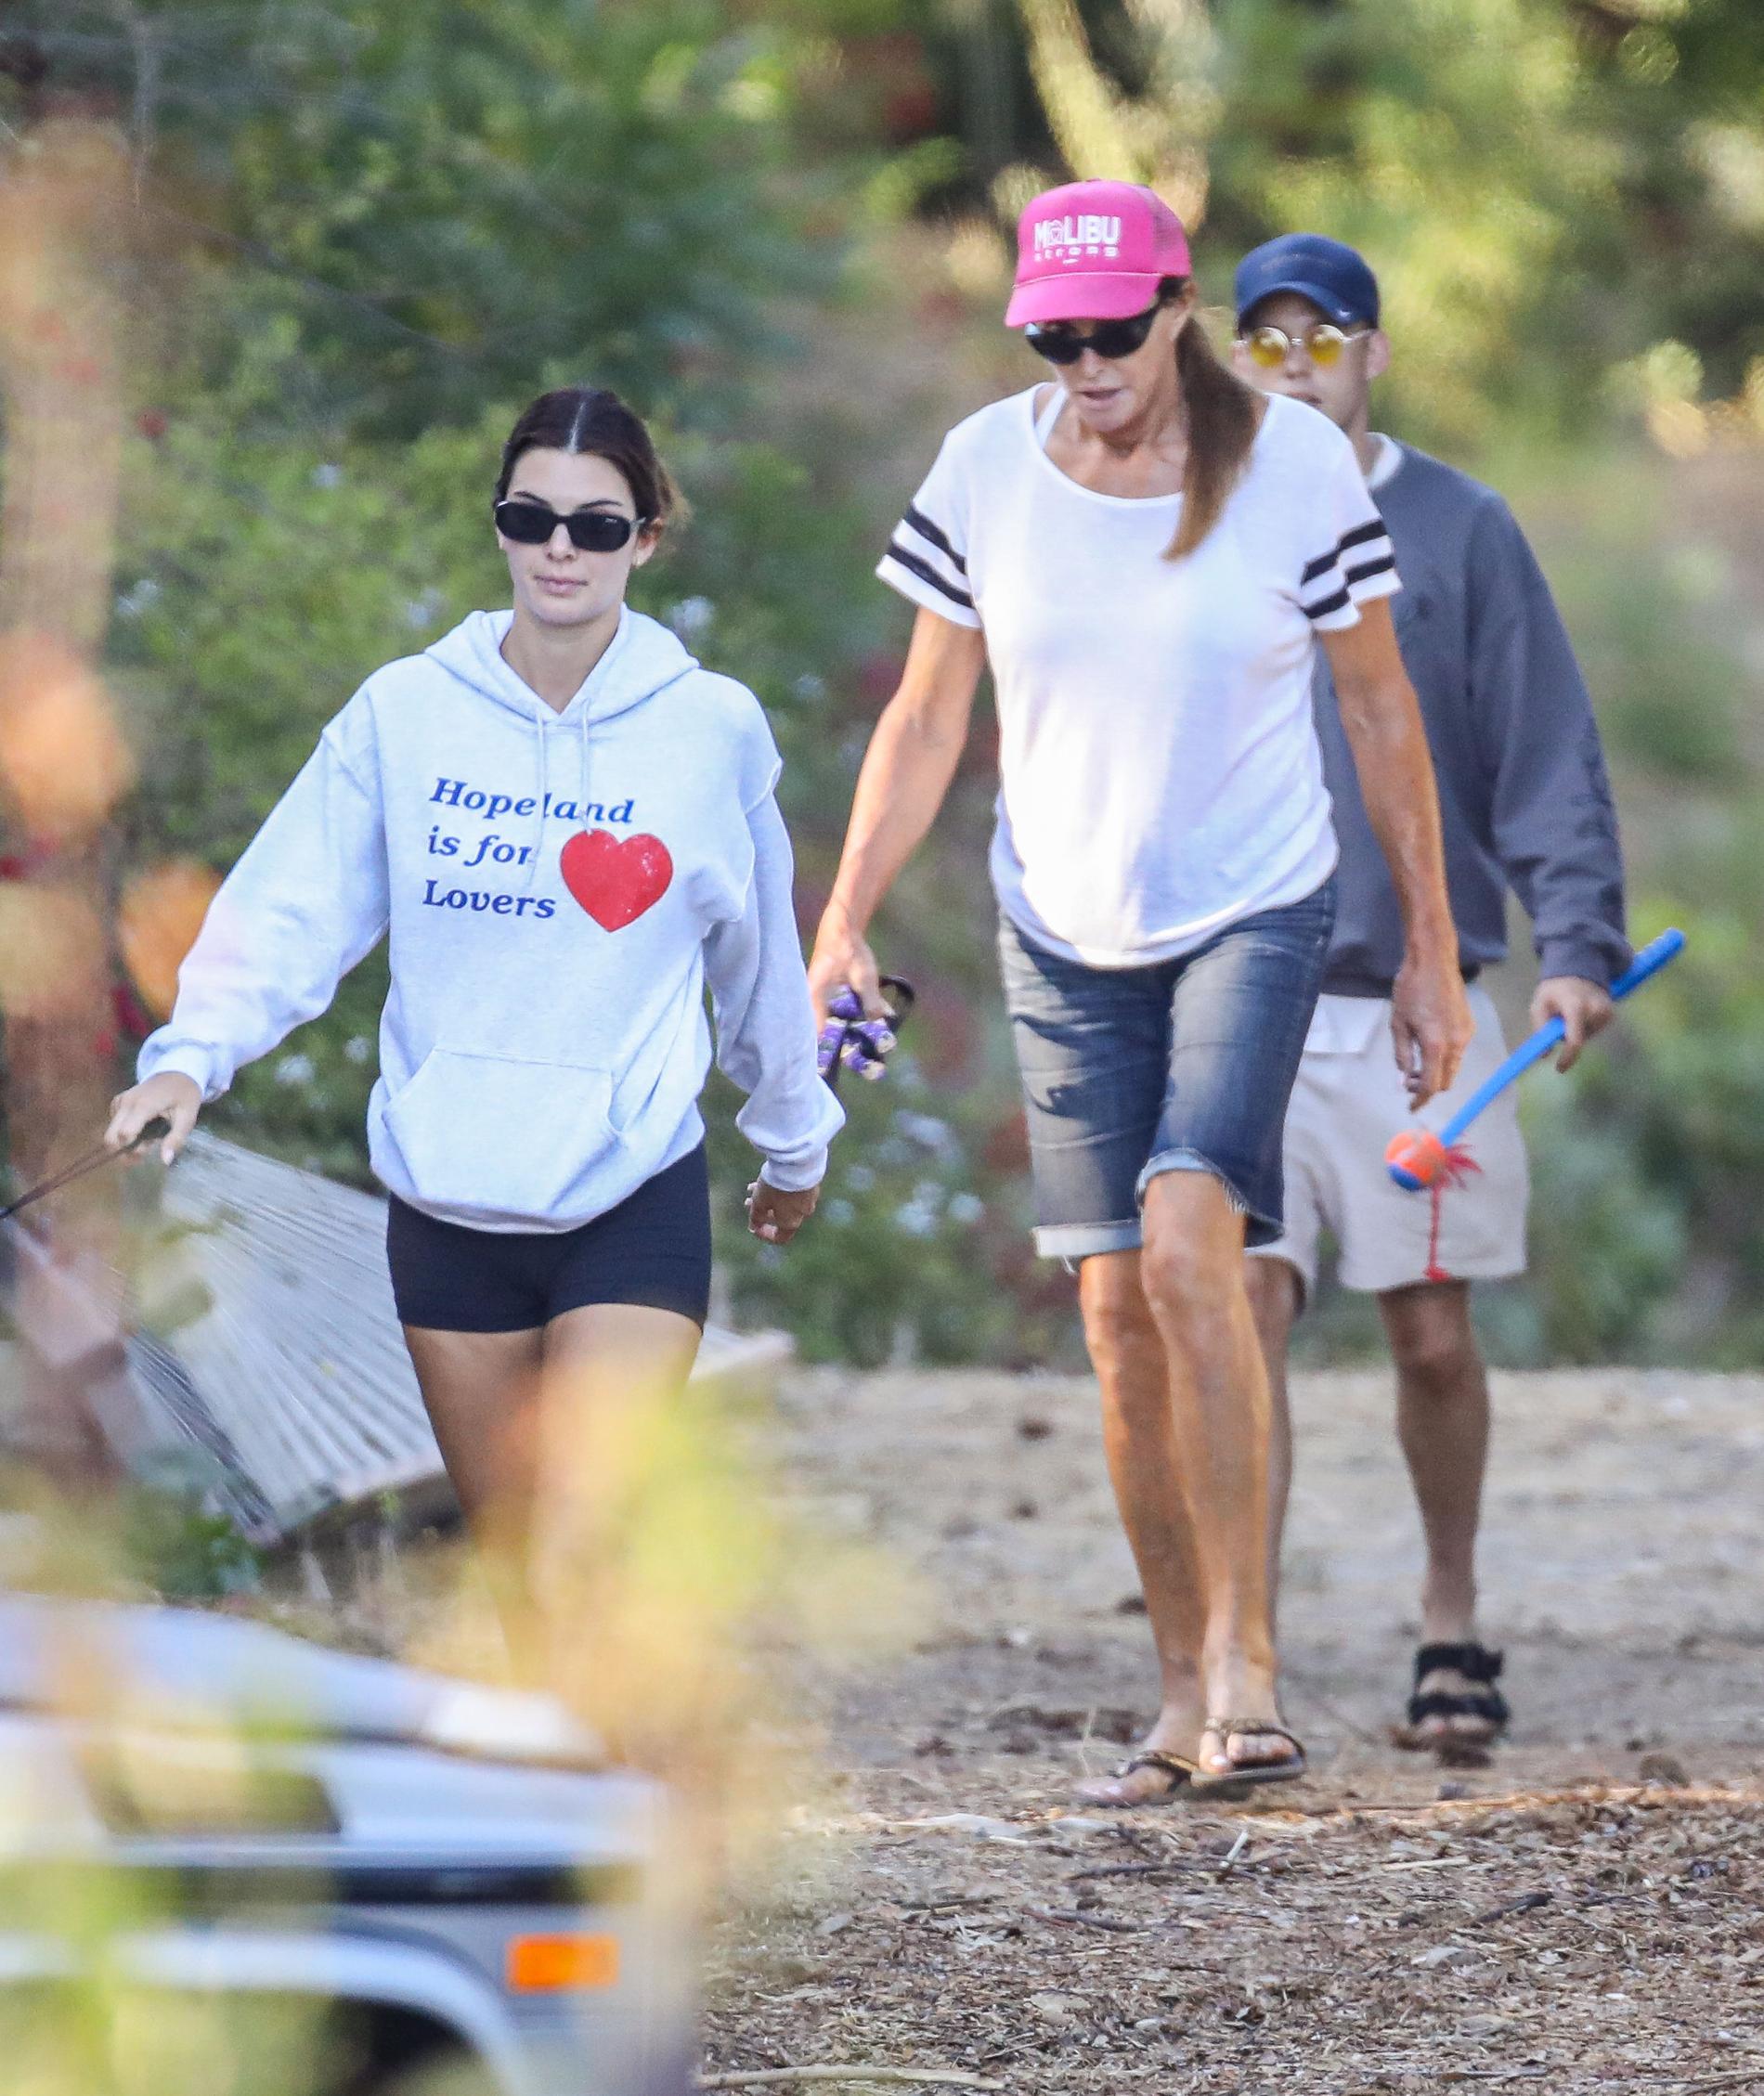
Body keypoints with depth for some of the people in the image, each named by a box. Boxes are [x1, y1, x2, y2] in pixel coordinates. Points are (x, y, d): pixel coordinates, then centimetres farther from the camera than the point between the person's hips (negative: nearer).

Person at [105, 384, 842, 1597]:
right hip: (447, 1206, 2)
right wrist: (193, 1056, -23)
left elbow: (760, 960, 11)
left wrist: (794, 1142, 23)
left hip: (636, 1205, -2)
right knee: (516, 1567, 11)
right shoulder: (405, 713, -1)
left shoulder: (714, 728, -2)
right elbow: (290, 908, -6)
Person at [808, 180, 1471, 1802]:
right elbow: (925, 723, 5)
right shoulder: (987, 469, -4)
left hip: (1254, 916, -3)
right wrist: (843, 925, -4)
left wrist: (1433, 952, 3)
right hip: (1065, 935, 3)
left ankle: (1245, 1657, -17)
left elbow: (1381, 706, 0)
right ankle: (1188, 1697, 10)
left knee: (1188, 1245, -22)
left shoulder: (1294, 464, -10)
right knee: (1117, 1310, 1)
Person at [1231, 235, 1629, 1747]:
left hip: (1420, 1009, -1)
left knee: (1432, 1335, 6)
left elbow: (1547, 754, -1)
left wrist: (1577, 943, -13)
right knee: (1247, 1312, -11)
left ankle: (1452, 1617, 26)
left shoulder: (1461, 532, 2)